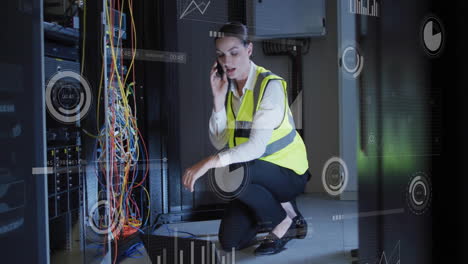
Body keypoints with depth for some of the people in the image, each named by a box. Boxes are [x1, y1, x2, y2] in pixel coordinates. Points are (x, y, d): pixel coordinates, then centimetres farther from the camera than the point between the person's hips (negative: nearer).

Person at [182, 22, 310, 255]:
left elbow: (257, 147, -29)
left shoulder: (271, 85, -19)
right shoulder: (227, 88, 2)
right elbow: (219, 142, -5)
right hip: (257, 174, 6)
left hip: (288, 173, -6)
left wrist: (209, 163, -38)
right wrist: (218, 99, -15)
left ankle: (284, 221, -10)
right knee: (230, 241, -4)